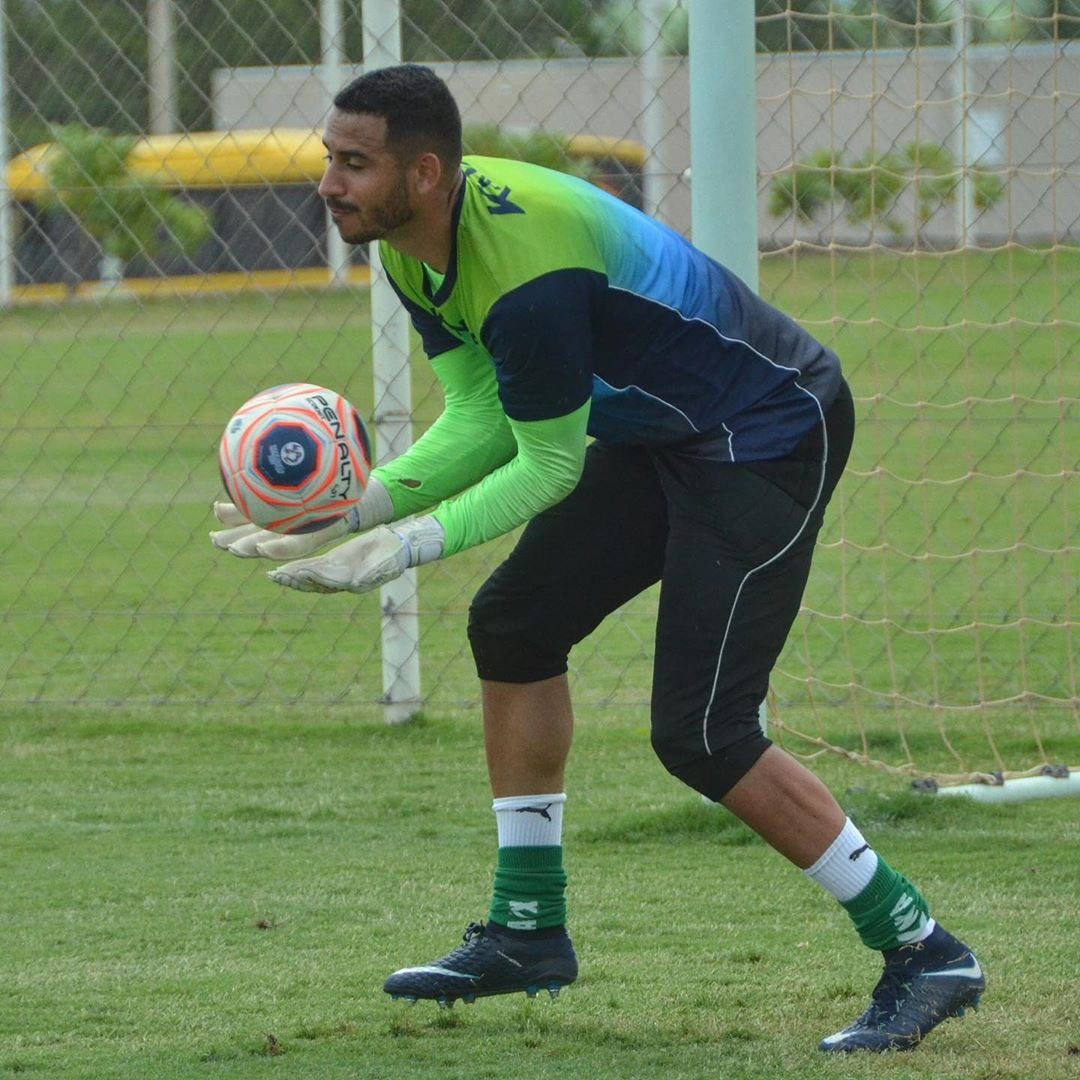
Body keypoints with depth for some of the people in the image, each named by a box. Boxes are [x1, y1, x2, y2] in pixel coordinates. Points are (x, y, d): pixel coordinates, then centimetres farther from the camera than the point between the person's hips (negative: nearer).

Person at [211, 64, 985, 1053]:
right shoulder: (419, 246, -1)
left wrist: (408, 546, -22)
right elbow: (481, 421, 3)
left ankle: (924, 956, -6)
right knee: (516, 622, 10)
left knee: (700, 734, -15)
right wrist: (357, 510, -9)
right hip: (658, 439, 10)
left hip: (771, 435, -10)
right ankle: (528, 930, 19)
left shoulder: (527, 270, -31)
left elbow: (549, 466, -22)